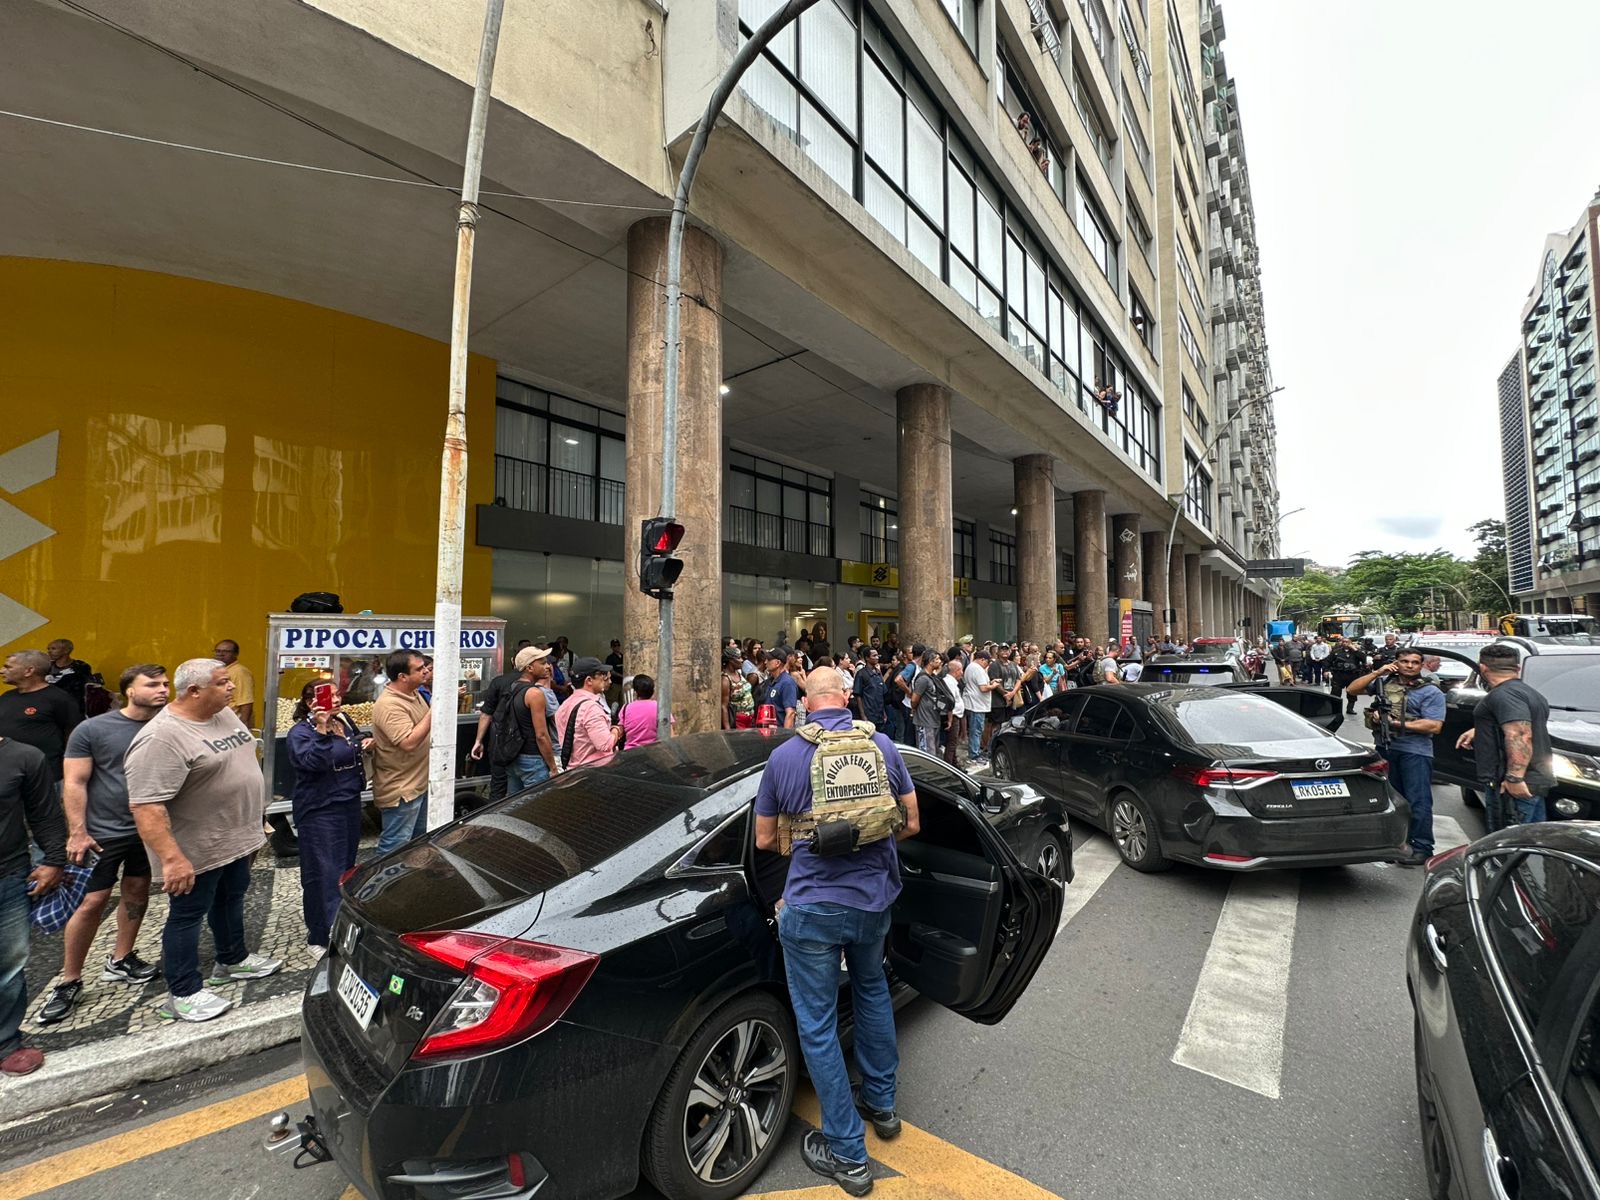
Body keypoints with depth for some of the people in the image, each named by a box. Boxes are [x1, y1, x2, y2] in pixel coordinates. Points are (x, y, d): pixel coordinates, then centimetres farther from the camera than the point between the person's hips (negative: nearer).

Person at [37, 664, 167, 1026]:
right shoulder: (92, 730, -11)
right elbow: (74, 783, -9)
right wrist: (77, 832, -13)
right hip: (104, 832, -3)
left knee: (137, 892, 13)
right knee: (92, 903, 1)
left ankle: (120, 961, 31)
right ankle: (69, 982, 19)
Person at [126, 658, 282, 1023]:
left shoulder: (225, 714, 3)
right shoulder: (161, 738, -26)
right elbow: (146, 806, -28)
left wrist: (252, 826, 19)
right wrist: (172, 858, -31)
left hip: (235, 839, 8)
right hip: (198, 851, -8)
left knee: (231, 899, 22)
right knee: (188, 916, 7)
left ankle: (233, 960, 40)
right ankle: (182, 994, 22)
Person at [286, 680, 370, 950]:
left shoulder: (344, 720, 6)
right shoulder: (300, 732, -15)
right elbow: (314, 762, -31)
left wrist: (364, 743, 5)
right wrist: (321, 730, -37)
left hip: (350, 804, 8)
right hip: (319, 810, -8)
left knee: (346, 865, 20)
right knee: (323, 871, -1)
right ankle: (321, 935, 12)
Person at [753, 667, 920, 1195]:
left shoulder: (783, 757, -10)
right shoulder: (882, 745, -5)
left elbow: (764, 840, 0)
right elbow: (911, 824, 2)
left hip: (812, 906, -3)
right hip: (873, 898, 4)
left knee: (817, 1024, 13)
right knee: (872, 990, 29)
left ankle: (848, 1154, 26)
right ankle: (881, 1103, 45)